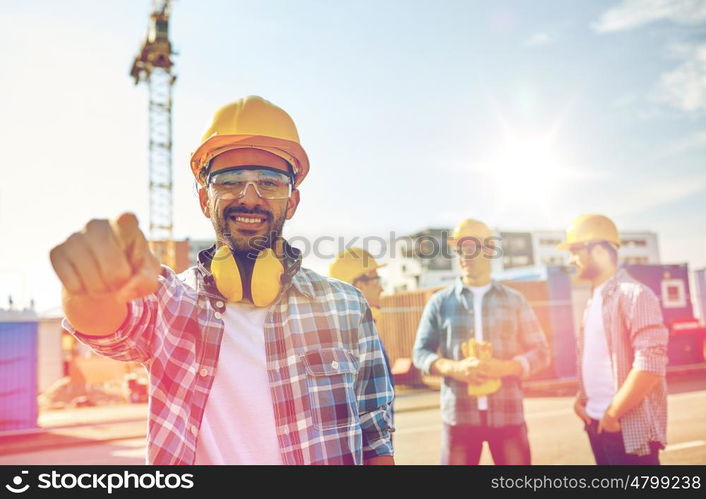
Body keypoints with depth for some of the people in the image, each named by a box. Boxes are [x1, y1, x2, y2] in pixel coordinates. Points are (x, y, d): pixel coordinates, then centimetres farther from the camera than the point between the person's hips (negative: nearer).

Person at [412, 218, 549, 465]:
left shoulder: (514, 300, 7)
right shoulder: (440, 301, 4)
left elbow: (540, 351, 7)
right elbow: (421, 352, 5)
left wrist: (505, 367, -12)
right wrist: (453, 367, -16)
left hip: (508, 414, 1)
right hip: (459, 415, -1)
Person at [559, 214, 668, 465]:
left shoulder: (634, 294, -13)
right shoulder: (594, 300, 12)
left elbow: (651, 365, -20)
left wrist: (612, 413, -15)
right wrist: (581, 397, 5)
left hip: (629, 428, -8)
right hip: (598, 423, 8)